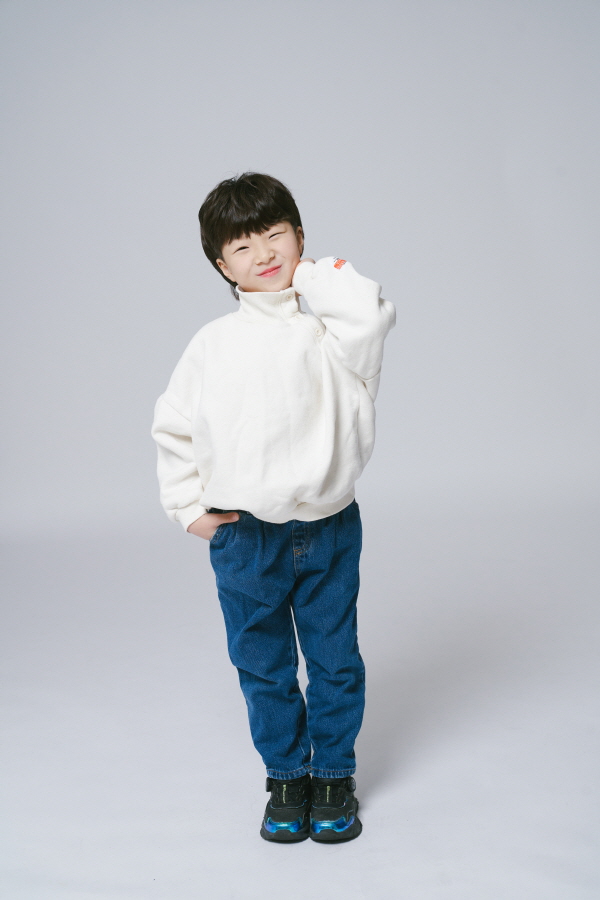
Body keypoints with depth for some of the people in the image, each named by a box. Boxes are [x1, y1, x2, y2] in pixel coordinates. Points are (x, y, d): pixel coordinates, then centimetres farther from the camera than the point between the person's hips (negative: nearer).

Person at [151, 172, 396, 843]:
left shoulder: (328, 330, -2)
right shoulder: (213, 344, 0)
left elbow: (368, 315, -26)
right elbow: (174, 427, 9)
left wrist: (310, 273, -10)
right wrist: (187, 507, 5)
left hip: (328, 531, -1)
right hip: (244, 537, 1)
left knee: (335, 661, 12)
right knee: (263, 668, 13)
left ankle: (333, 776, 31)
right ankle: (287, 776, 33)